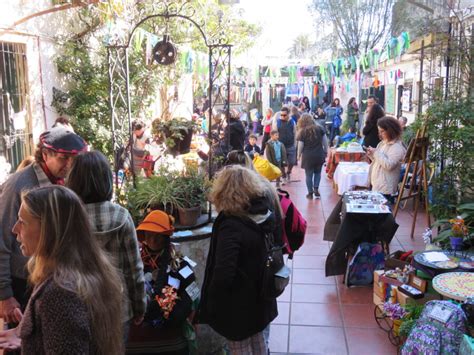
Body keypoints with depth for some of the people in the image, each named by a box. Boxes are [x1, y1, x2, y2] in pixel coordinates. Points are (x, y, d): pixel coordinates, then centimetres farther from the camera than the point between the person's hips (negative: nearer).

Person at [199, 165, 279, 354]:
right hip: (259, 294, 7)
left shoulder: (231, 226, -32)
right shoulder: (264, 211, -9)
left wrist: (210, 305, -16)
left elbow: (223, 274, -31)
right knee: (257, 339, 27)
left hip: (238, 303, -7)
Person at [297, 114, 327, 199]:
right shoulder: (319, 128, 0)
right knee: (317, 173, 21)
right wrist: (325, 150, 19)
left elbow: (300, 145, -7)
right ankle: (316, 189, 8)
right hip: (319, 155, 3)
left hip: (308, 156, -2)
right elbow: (324, 141, 6)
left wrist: (299, 155, 8)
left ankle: (310, 193, 15)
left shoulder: (302, 132, -8)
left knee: (309, 175, 10)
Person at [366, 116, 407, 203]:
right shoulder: (383, 143, 12)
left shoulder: (397, 148, -15)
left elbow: (388, 165, -25)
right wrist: (372, 155, 3)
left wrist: (376, 152, -21)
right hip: (376, 185, 9)